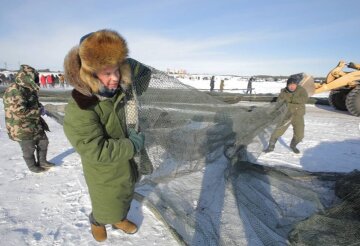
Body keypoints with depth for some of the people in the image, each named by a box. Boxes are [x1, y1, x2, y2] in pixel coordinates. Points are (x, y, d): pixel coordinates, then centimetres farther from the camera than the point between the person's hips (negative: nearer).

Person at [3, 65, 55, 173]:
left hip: (35, 124, 9)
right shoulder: (14, 91, -24)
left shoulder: (28, 89, 7)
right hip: (21, 127, -9)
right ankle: (33, 166, 31)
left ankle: (42, 162, 37)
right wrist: (39, 111, -21)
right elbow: (19, 111, -31)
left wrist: (40, 107, 1)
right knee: (29, 149, 9)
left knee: (43, 142, 18)